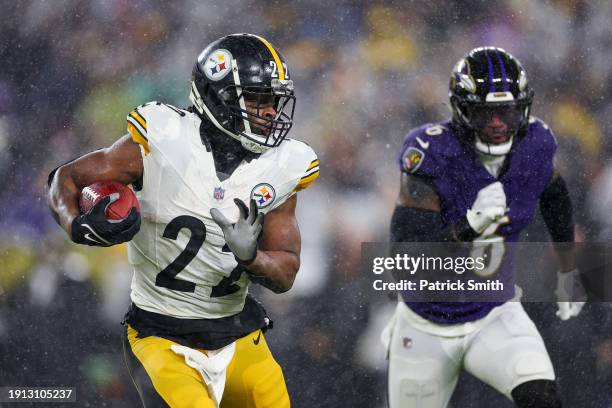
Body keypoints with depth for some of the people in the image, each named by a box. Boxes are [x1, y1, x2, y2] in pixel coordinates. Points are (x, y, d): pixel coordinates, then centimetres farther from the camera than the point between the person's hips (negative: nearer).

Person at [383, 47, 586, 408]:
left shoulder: (533, 145, -12)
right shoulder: (433, 154, -26)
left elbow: (554, 195, 13)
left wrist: (569, 271, 19)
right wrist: (468, 228, -43)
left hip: (495, 316, 2)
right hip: (428, 327, -2)